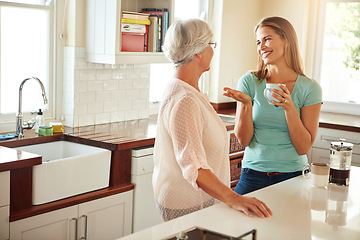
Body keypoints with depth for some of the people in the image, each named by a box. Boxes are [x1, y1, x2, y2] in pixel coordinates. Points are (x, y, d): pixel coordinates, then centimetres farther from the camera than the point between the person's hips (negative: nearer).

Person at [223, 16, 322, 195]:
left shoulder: (309, 88, -4)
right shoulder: (249, 82, -1)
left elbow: (304, 148, -7)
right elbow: (244, 140, -2)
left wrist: (289, 108, -19)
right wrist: (246, 104, -18)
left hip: (292, 177, 0)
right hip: (253, 175, 1)